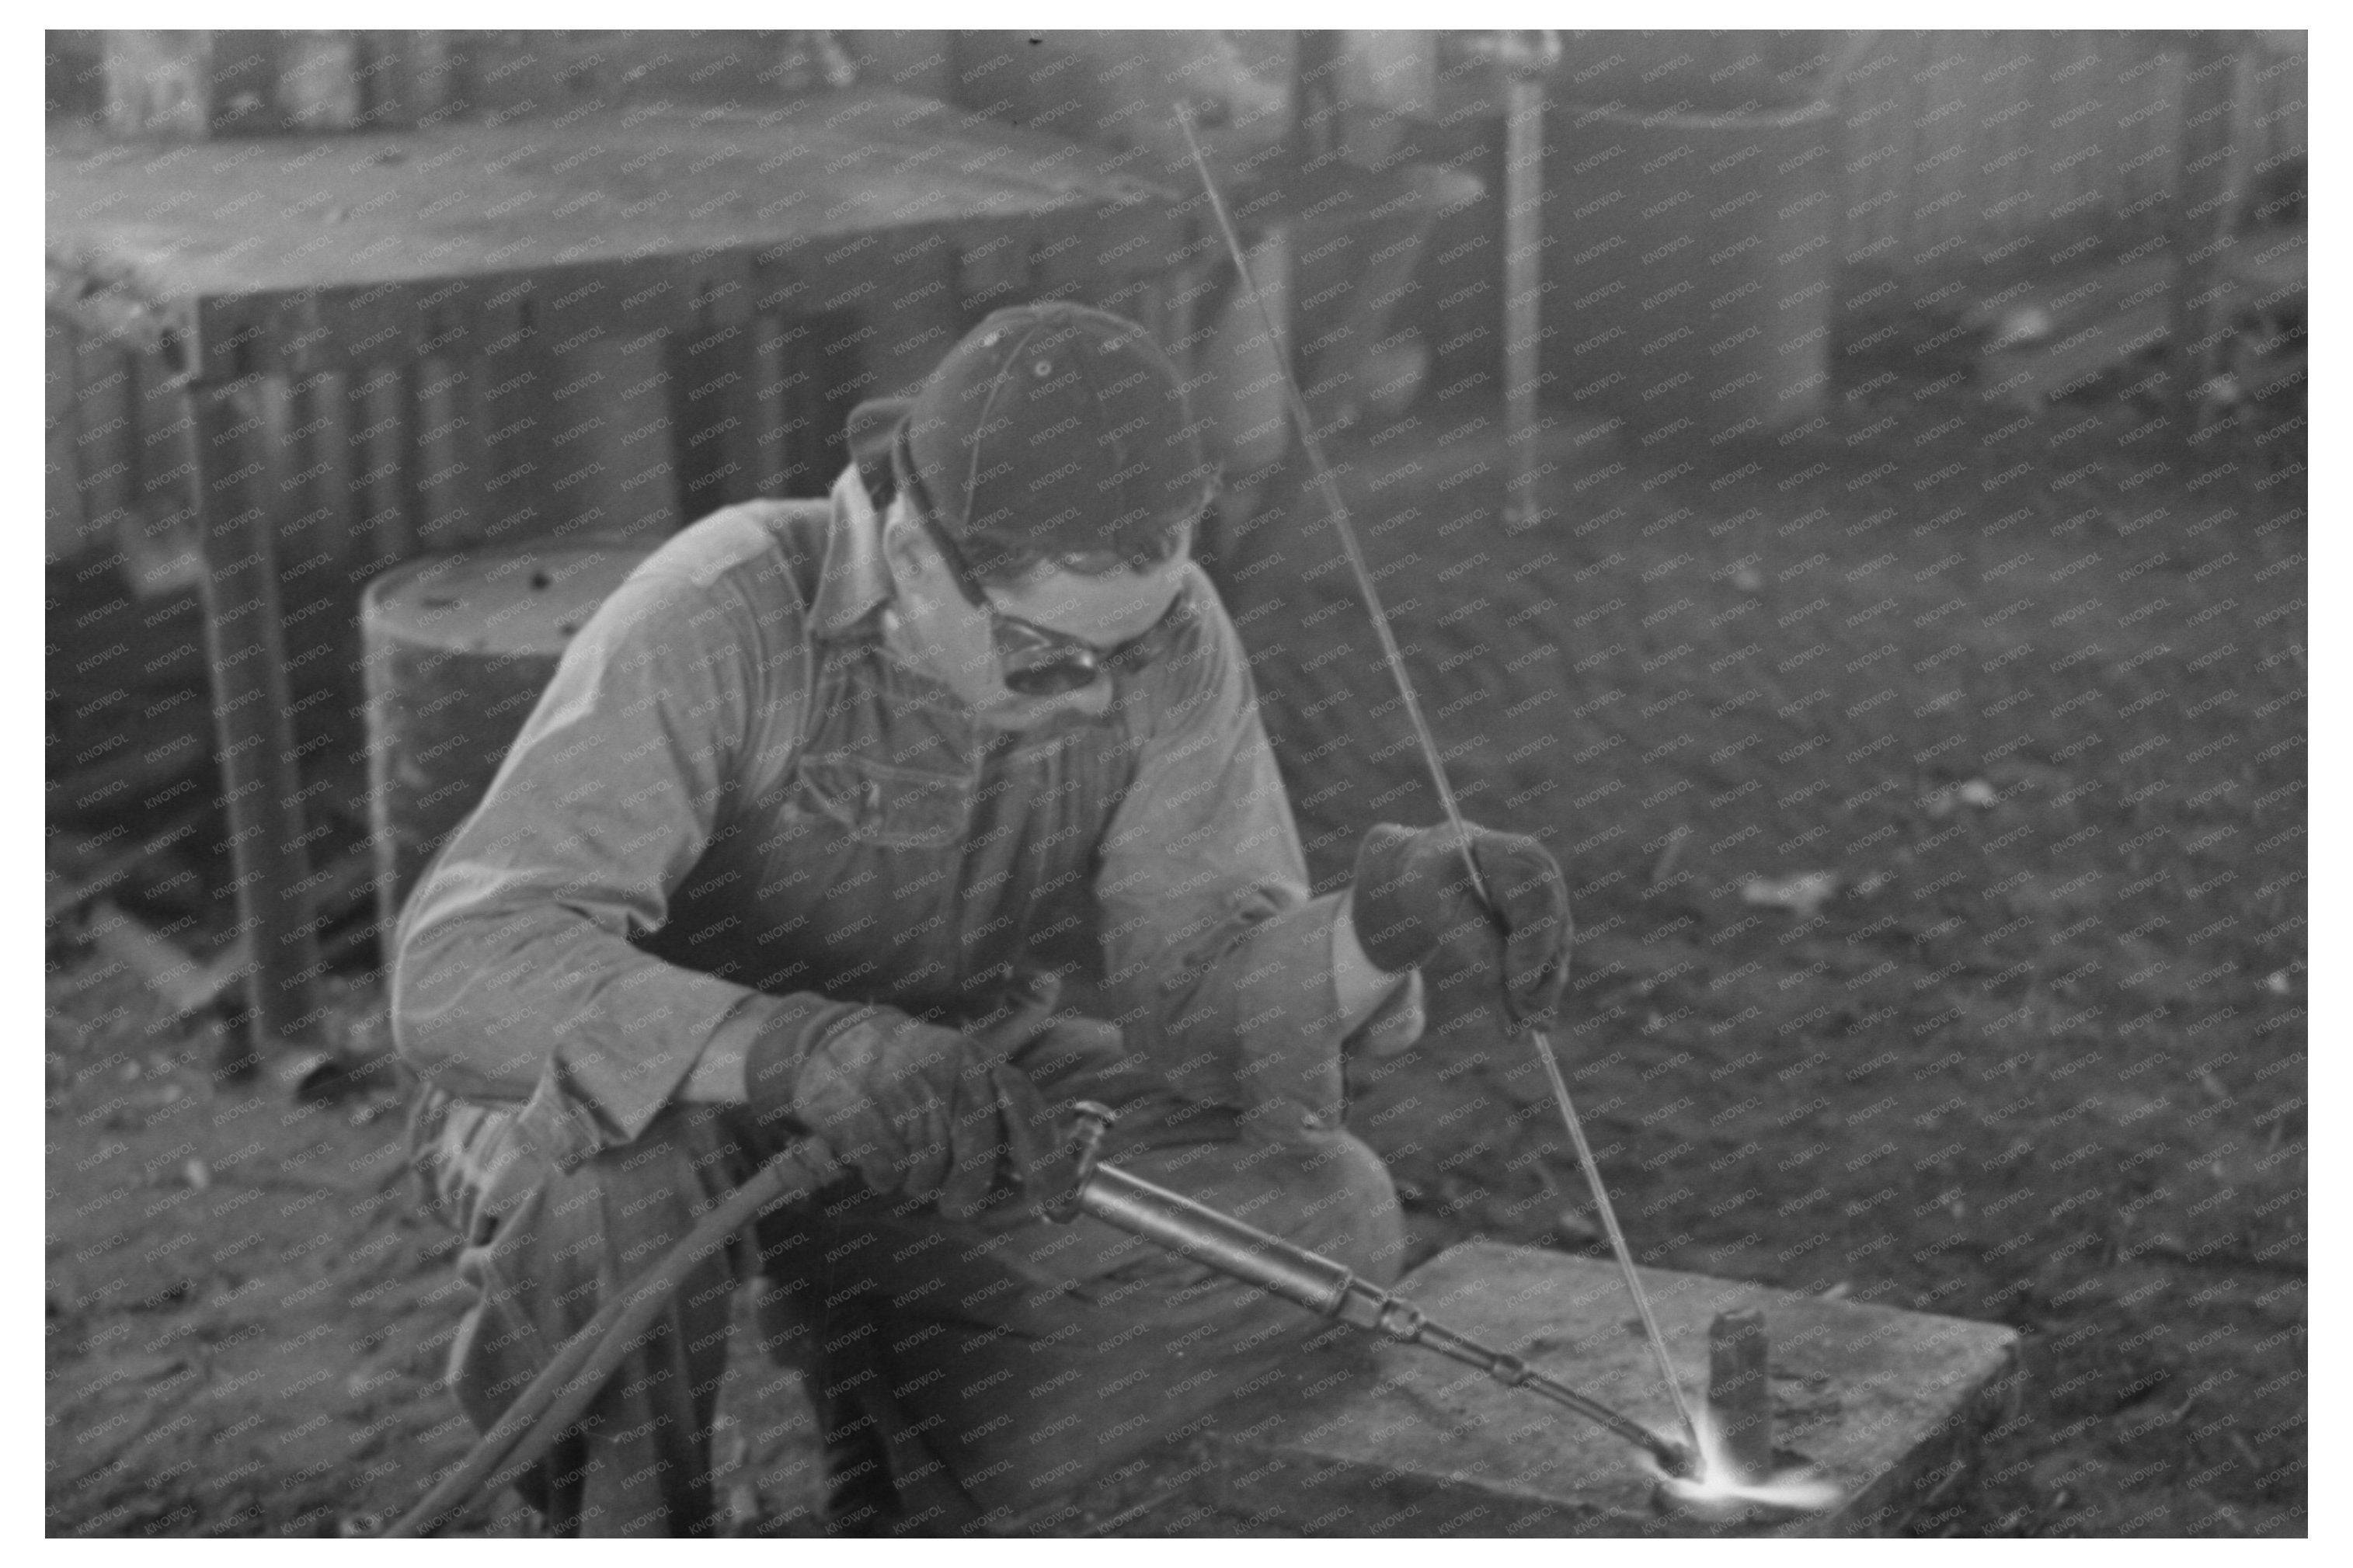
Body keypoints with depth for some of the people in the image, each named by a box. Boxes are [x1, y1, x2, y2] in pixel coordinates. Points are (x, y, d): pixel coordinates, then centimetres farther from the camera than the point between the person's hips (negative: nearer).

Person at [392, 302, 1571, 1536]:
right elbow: (467, 981, -45)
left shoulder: (1164, 629, -23)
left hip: (913, 1119, 4)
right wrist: (798, 1050, -60)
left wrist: (1395, 919, -47)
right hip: (631, 1100, -4)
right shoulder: (714, 623, -36)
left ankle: (900, 1484, 5)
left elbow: (1215, 1013, -26)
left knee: (1321, 1217, -17)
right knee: (623, 1191, -41)